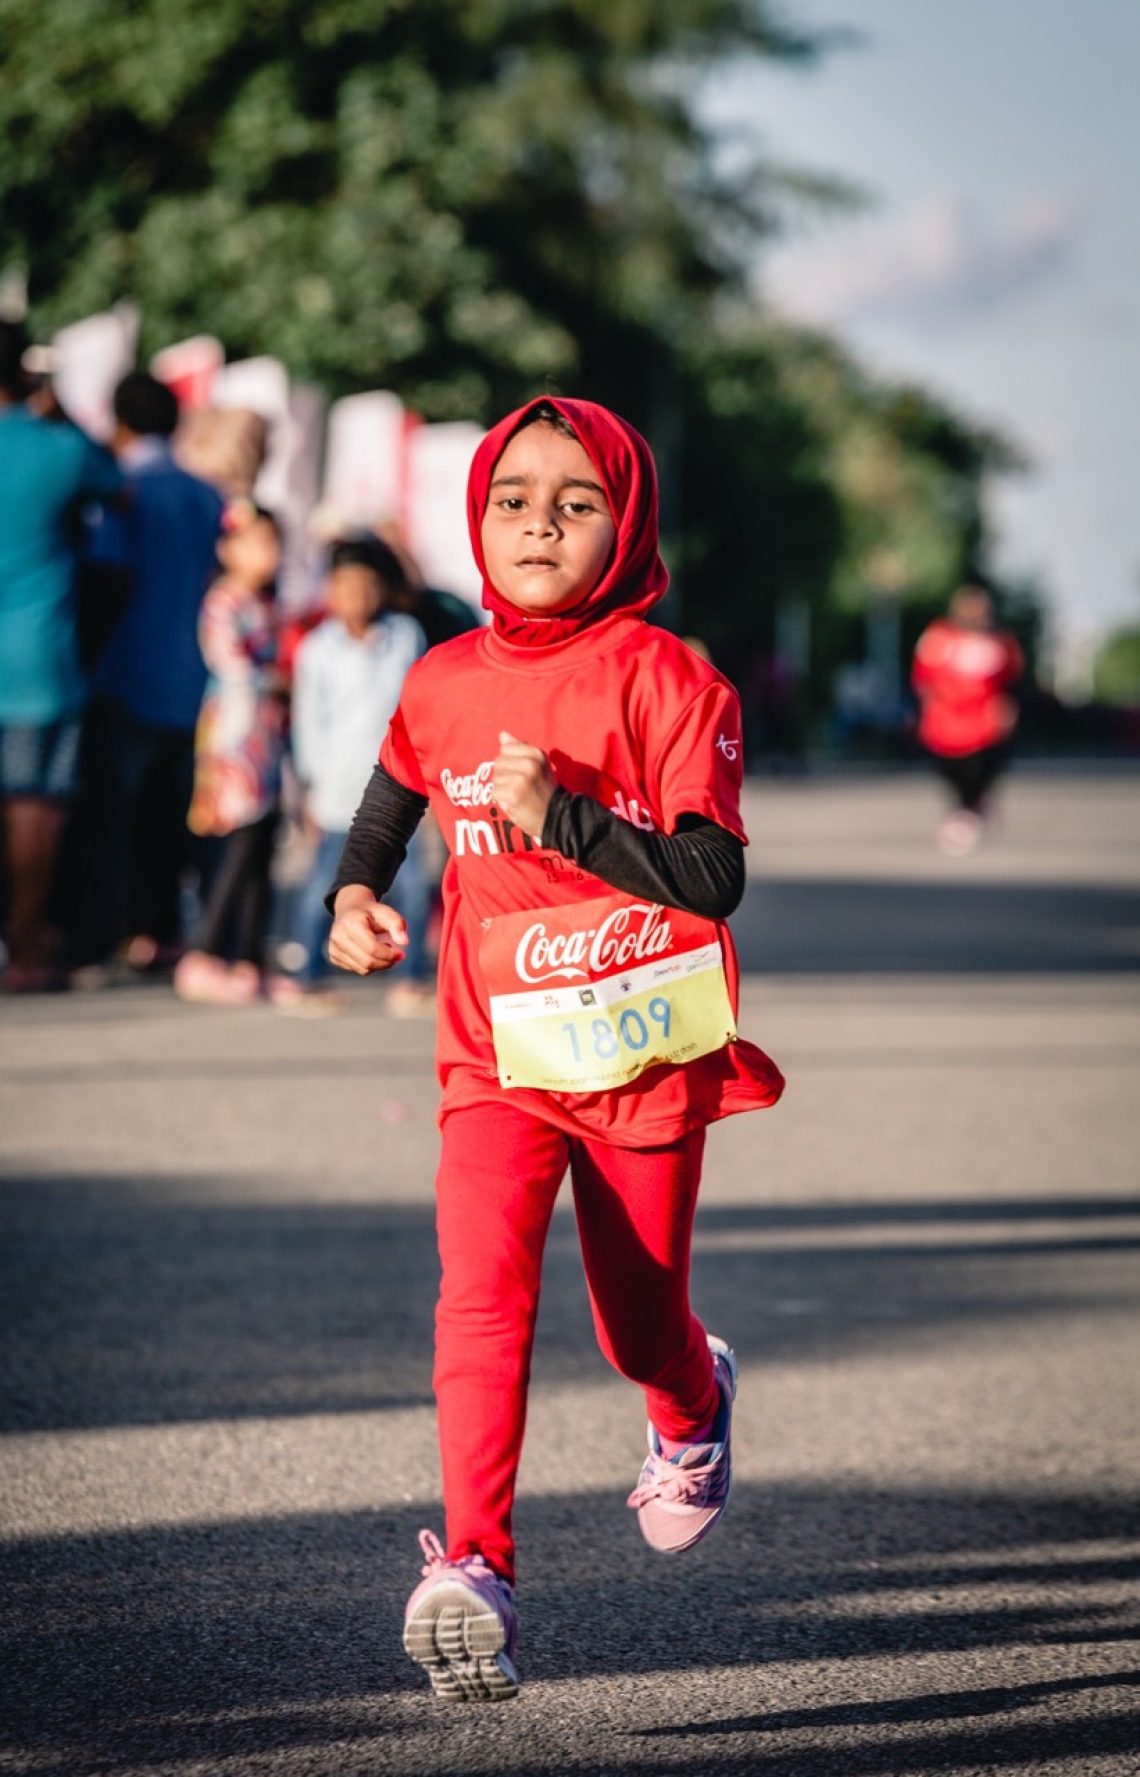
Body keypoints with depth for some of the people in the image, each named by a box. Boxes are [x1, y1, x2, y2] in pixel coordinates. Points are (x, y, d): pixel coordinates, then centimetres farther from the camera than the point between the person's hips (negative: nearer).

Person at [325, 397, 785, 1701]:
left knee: (639, 1330, 12)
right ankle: (474, 1576, -26)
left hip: (646, 1055, -2)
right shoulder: (443, 683, 3)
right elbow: (394, 791, 24)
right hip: (498, 1056, 2)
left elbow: (712, 881, -17)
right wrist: (355, 891, 5)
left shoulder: (661, 678, -11)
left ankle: (695, 1410, 49)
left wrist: (559, 814, -25)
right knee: (482, 1288, -21)